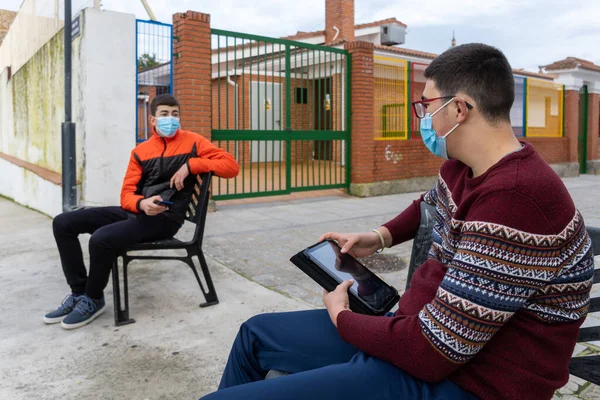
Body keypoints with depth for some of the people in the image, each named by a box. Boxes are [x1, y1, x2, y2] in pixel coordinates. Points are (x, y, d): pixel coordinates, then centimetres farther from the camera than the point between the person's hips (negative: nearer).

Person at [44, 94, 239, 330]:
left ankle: (94, 300, -1)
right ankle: (79, 293, 7)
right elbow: (126, 194, 7)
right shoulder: (140, 151, 13)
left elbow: (231, 166, -7)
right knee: (63, 223, -2)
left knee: (101, 238, -29)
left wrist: (191, 164, -15)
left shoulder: (192, 142, 3)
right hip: (136, 211, 6)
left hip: (164, 218, -6)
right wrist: (141, 204, -18)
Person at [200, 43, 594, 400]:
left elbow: (430, 351, -29)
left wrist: (341, 316, -11)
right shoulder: (464, 165, 2)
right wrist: (380, 237, 11)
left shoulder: (515, 201, -30)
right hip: (422, 333, 10)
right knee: (257, 333, 17)